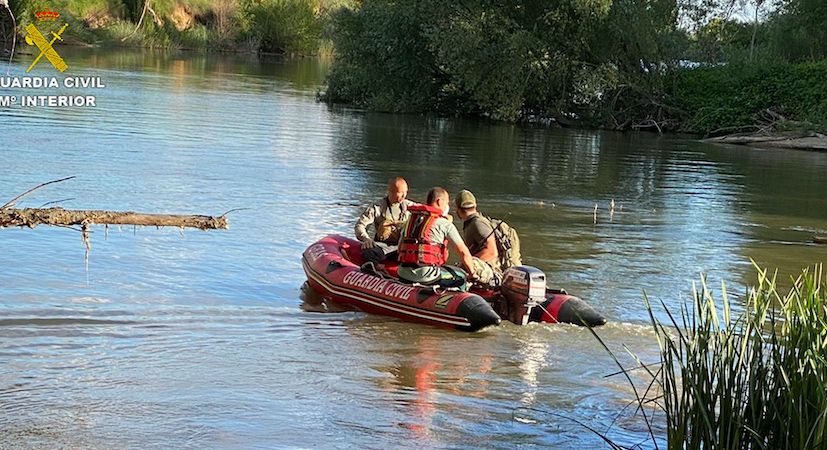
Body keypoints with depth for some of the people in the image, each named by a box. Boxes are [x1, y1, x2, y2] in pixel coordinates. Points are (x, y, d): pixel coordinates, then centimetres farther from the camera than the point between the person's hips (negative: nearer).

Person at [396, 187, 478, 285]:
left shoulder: (410, 219, 19)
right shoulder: (445, 223, 1)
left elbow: (400, 249, 24)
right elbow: (463, 252, -1)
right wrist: (472, 273, 12)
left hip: (403, 274, 6)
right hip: (427, 276, -6)